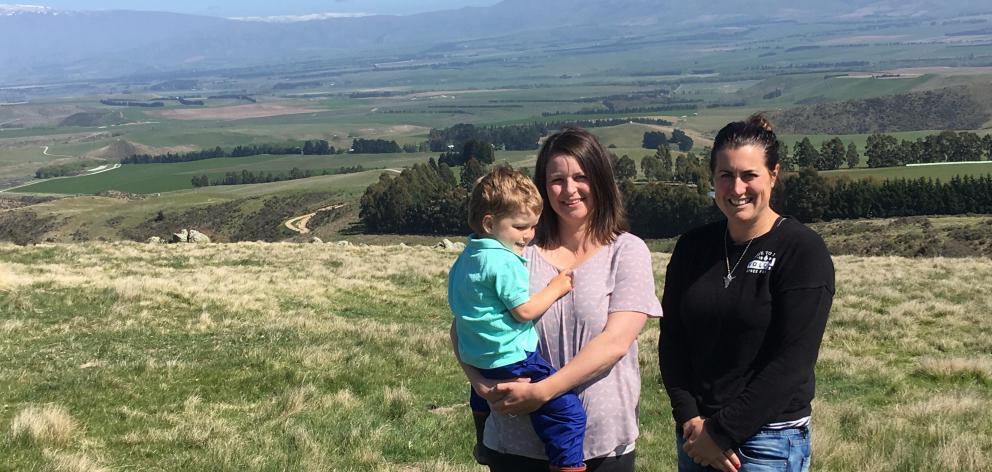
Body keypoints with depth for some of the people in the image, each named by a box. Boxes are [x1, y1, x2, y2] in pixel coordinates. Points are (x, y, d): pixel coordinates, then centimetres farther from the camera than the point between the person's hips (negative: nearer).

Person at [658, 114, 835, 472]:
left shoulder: (803, 252, -10)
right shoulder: (692, 248, 5)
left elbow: (792, 360, -15)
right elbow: (671, 340, 5)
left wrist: (721, 431, -14)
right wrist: (689, 419, -8)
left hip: (771, 440, -4)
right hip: (695, 436, 4)